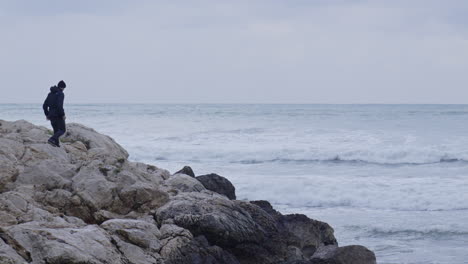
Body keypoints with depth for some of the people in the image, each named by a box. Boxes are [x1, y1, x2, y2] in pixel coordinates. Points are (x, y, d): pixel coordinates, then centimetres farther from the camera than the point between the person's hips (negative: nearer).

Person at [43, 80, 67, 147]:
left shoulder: (50, 94, 12)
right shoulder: (60, 94, -11)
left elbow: (44, 106, 11)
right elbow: (59, 106, -24)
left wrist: (47, 114, 18)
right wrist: (63, 115, -17)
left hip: (51, 116, 7)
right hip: (58, 115, -7)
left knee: (56, 130, 16)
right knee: (63, 130, 0)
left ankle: (57, 144, 10)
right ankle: (51, 139, -20)